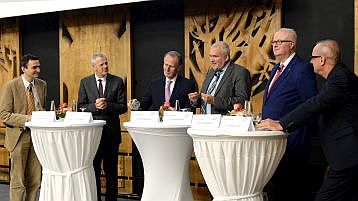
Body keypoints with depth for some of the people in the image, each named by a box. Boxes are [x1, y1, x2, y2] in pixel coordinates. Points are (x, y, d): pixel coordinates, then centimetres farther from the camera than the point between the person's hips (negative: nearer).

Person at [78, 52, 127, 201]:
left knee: (111, 170, 8)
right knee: (93, 169, 9)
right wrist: (94, 106, -16)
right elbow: (81, 107, 1)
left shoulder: (117, 81, 2)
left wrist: (108, 105, -18)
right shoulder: (85, 82, 4)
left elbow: (123, 107, -2)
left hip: (112, 131, 0)